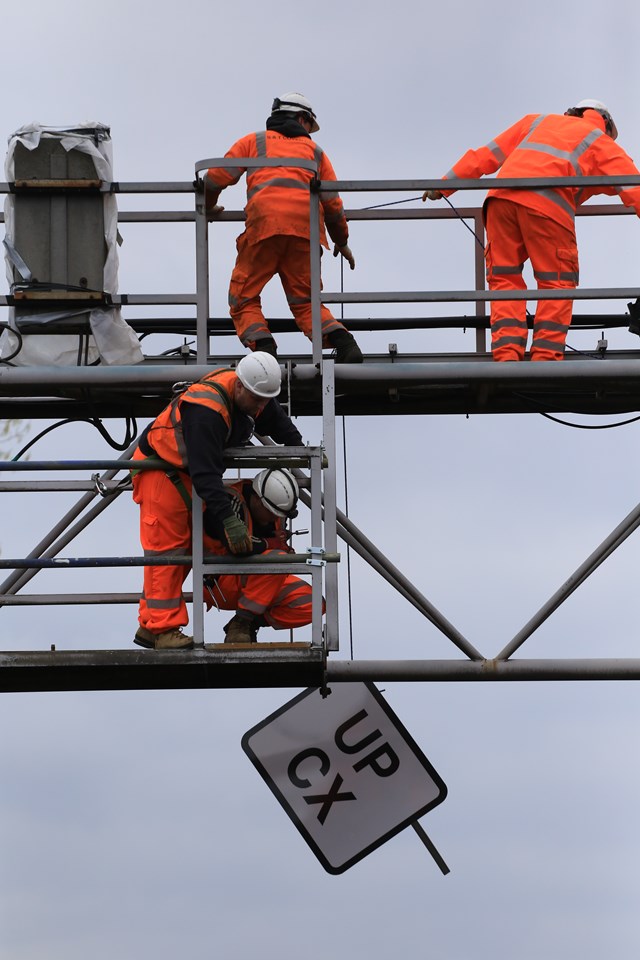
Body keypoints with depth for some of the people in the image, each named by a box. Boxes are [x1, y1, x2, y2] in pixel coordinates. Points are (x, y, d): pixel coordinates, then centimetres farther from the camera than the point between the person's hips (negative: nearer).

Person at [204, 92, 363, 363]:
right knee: (305, 302, 10)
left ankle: (264, 349, -18)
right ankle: (344, 343, -12)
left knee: (243, 299, 5)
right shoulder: (314, 151, 28)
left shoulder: (254, 141, 24)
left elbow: (215, 178, 19)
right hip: (306, 228, 2)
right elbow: (333, 204, 23)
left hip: (265, 222, -2)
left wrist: (209, 209, 40)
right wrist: (342, 242, 38)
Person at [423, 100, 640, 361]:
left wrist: (445, 184, 33)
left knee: (504, 279, 8)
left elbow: (487, 155, 30)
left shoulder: (538, 122, 34)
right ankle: (545, 356, -7)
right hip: (547, 202, -4)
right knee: (556, 283, 4)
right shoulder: (602, 143, 24)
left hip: (501, 195, 4)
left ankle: (506, 355, -5)